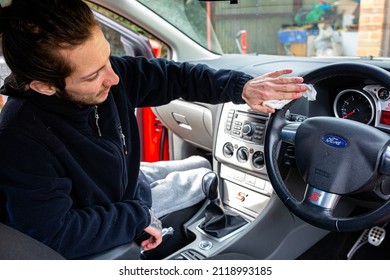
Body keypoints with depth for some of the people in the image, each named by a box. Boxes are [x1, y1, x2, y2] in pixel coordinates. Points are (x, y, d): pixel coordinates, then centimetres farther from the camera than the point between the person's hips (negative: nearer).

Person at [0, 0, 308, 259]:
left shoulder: (109, 74, -21)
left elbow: (175, 75, -12)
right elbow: (56, 235, -34)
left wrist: (241, 86, -25)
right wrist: (139, 217, -27)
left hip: (133, 190, 6)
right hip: (102, 243, -6)